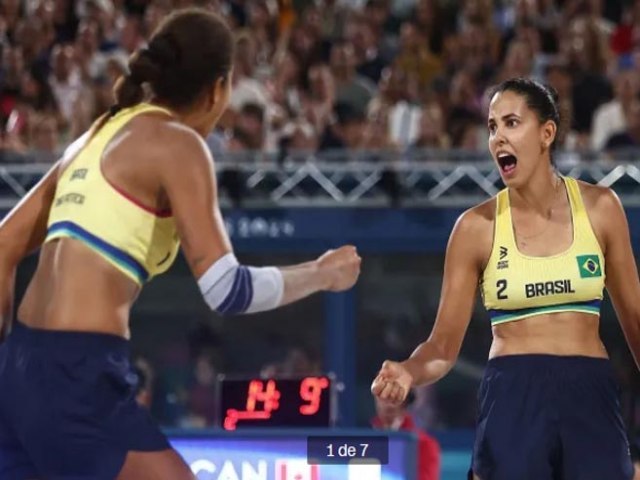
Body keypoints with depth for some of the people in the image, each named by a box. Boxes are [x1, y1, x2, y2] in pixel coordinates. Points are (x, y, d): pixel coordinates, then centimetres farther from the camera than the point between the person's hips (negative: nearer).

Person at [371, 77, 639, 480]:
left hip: (591, 399, 1)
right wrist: (409, 371, -20)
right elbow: (445, 345, 1)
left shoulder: (598, 207, 3)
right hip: (512, 400, -1)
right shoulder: (478, 226, 0)